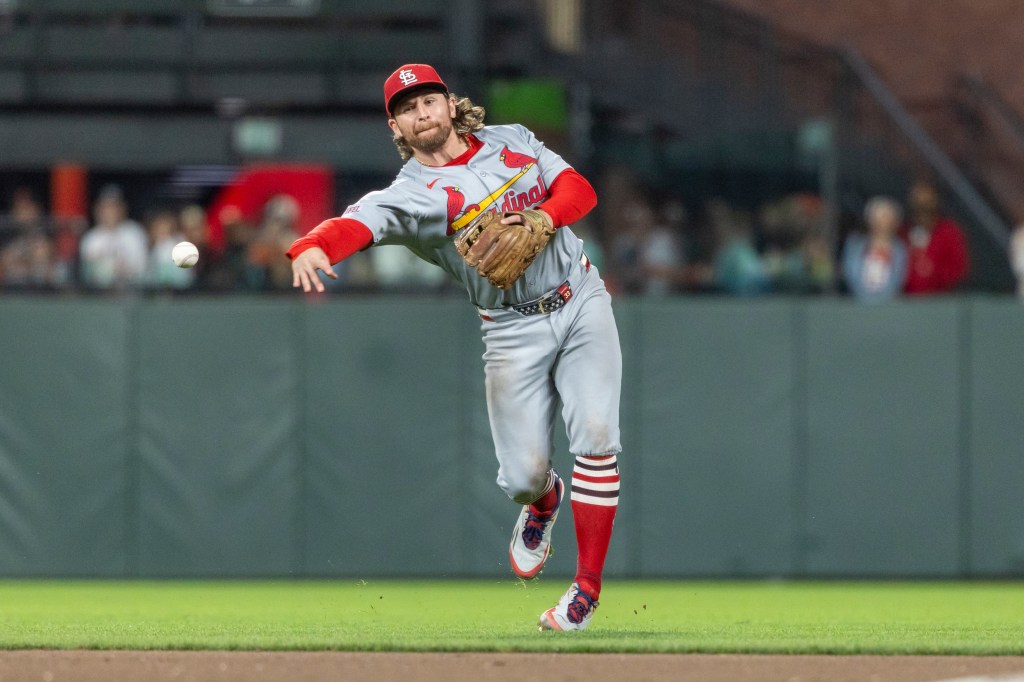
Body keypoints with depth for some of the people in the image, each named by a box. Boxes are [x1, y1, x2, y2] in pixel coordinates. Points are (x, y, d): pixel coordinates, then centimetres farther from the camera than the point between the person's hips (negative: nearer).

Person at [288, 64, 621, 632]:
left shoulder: (512, 141, 7)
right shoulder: (410, 194, -9)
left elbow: (579, 189, 4)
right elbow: (359, 222, -28)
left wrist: (543, 218, -18)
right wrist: (311, 248, -50)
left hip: (580, 302, 2)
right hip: (514, 332, -2)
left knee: (596, 437, -13)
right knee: (522, 473, -6)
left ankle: (588, 585, -4)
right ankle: (543, 500, 35)